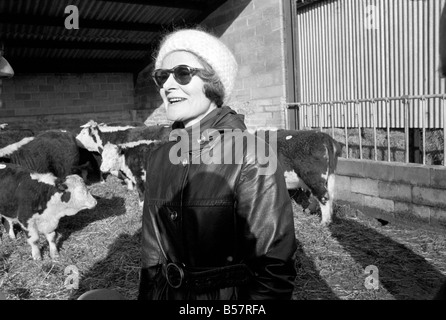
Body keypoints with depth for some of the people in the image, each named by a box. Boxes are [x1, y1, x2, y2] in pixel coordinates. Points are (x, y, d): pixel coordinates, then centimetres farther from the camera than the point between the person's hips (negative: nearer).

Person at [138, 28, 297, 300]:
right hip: (167, 292, 5)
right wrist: (146, 294, 4)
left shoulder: (252, 157, -20)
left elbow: (274, 265, -19)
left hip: (233, 295, -5)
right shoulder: (159, 159, -3)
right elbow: (153, 250, 4)